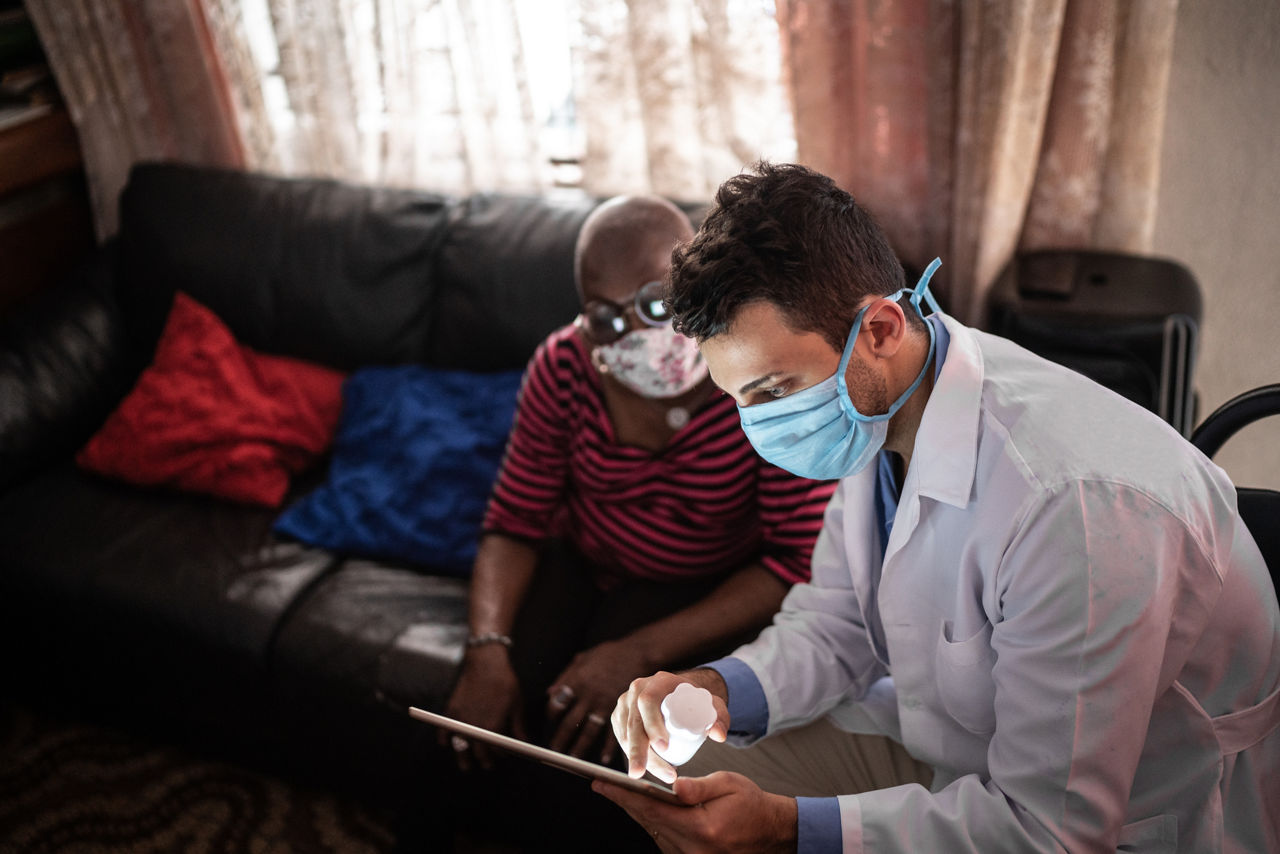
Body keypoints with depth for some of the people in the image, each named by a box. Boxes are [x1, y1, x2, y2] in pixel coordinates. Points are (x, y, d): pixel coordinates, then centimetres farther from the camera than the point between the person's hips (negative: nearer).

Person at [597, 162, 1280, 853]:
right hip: (947, 754, 7)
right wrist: (719, 689, -16)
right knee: (679, 765, 2)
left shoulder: (1078, 508, -35)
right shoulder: (876, 409, -7)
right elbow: (838, 623, 4)